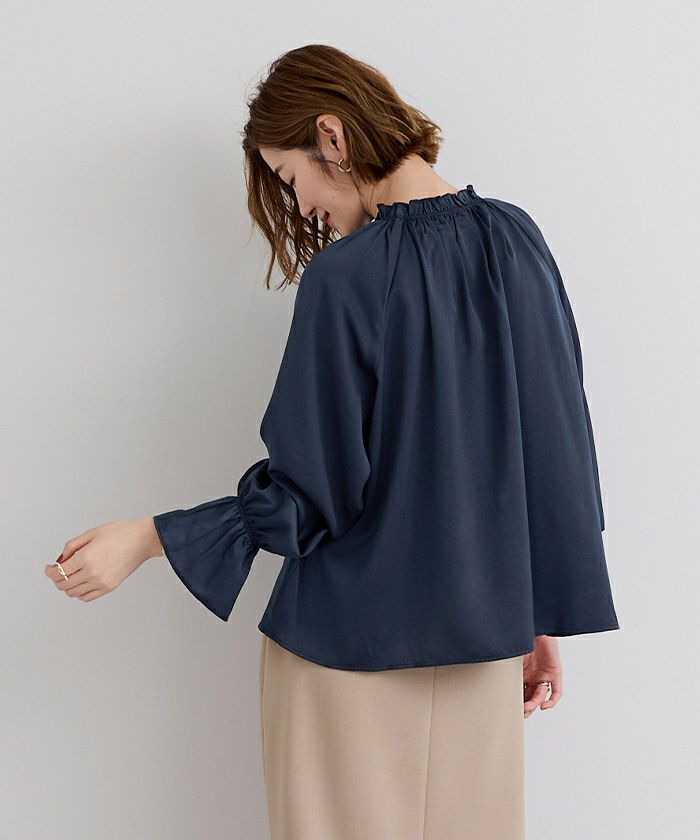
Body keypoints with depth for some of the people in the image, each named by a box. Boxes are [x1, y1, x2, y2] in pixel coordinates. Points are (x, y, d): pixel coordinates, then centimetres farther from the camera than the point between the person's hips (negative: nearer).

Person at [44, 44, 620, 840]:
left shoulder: (345, 277, -19)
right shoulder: (515, 239, -2)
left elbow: (311, 492, -16)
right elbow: (558, 442, 2)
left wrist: (146, 537, -6)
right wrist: (544, 619, 11)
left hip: (356, 641, -5)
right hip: (484, 639, 5)